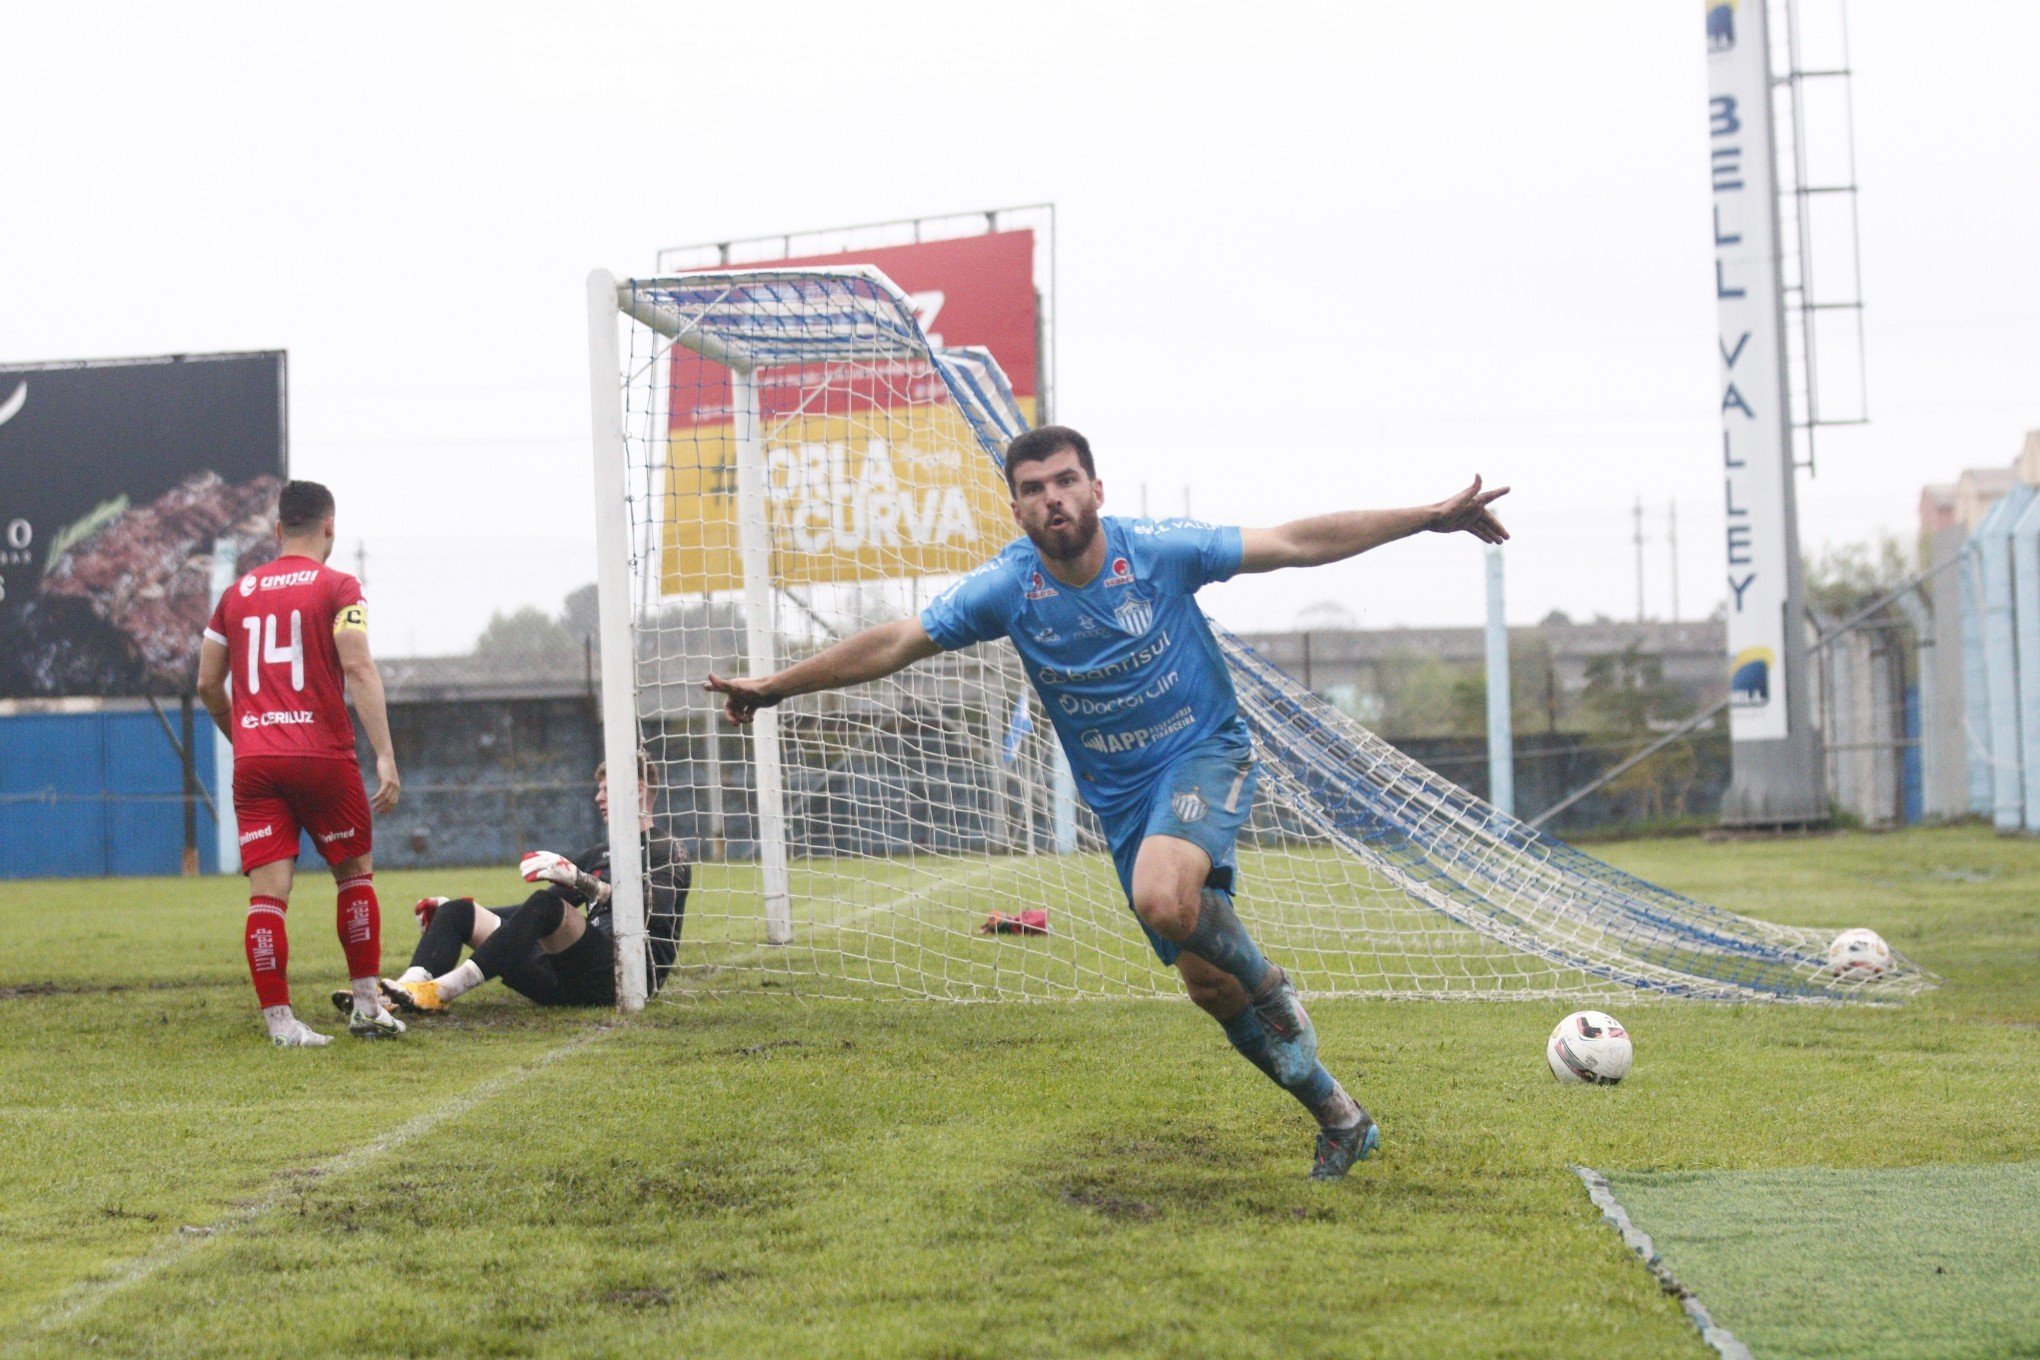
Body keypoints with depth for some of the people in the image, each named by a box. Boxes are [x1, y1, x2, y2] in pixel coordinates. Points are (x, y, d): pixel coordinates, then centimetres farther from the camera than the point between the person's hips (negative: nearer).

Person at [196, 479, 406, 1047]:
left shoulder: (236, 594, 13)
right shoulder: (337, 588, 0)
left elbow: (207, 684, 15)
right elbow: (358, 669, -12)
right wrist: (385, 756, -16)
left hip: (254, 761, 3)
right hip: (323, 757, -3)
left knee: (267, 893, -1)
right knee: (356, 873, 15)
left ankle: (278, 1019, -5)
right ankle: (366, 1004, 14)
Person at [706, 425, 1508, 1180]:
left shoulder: (1157, 550, -15)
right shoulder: (1007, 588, -9)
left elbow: (1297, 543, -11)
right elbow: (895, 643, -2)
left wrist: (1431, 518, -13)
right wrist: (777, 687, -3)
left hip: (1204, 753, -4)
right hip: (1121, 797, 4)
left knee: (1162, 897, -35)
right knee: (1207, 984, 2)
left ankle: (1271, 989, -7)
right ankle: (1339, 1121, 17)